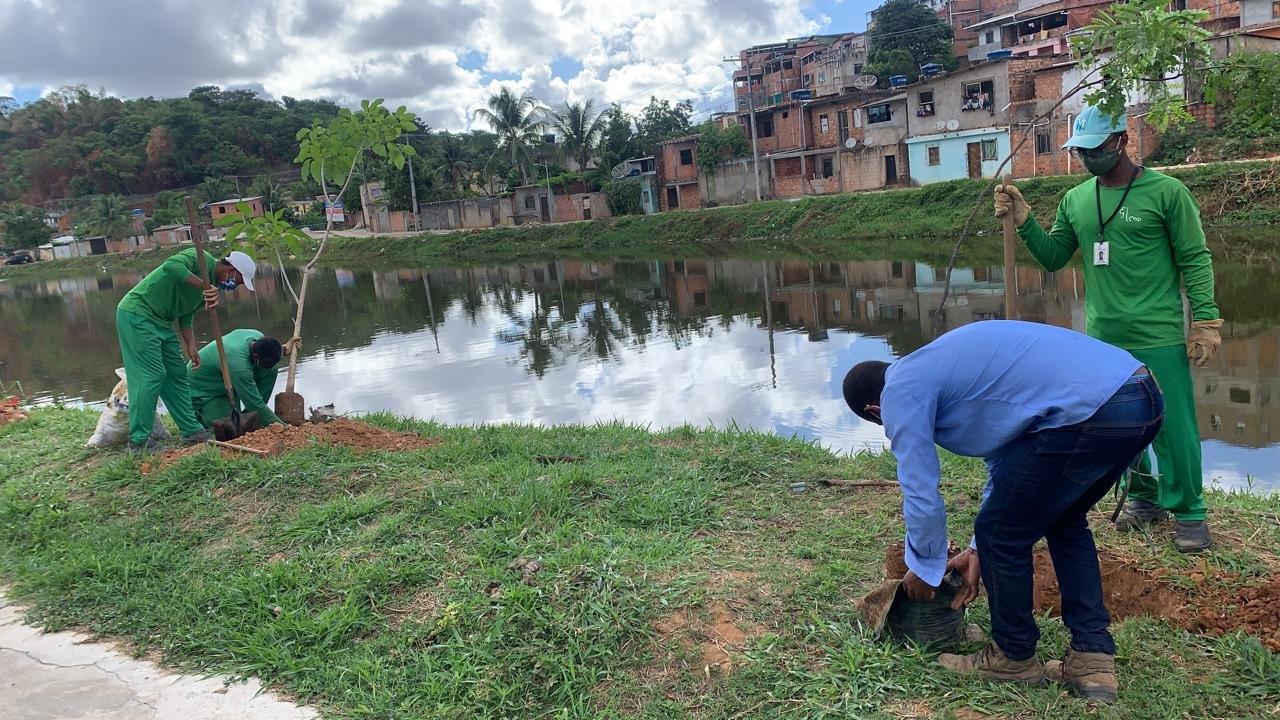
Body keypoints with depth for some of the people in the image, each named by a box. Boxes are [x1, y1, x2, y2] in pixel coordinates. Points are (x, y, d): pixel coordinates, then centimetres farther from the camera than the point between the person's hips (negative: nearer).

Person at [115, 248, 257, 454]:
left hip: (161, 322, 10)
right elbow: (171, 266, -33)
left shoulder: (211, 285, 13)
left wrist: (190, 346, 3)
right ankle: (138, 441, -4)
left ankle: (191, 431, 18)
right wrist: (204, 286, -34)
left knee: (177, 373, 10)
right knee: (151, 376, -10)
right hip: (136, 315, -10)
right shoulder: (202, 260, -14)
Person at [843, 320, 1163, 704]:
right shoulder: (943, 367, 30)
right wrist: (979, 550, 36)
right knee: (1064, 522, 28)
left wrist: (924, 568, 21)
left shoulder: (900, 391, 3)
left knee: (1001, 535, 9)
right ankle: (1092, 659, 28)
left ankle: (1014, 657, 28)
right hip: (1143, 397, 10)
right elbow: (1005, 460, 34)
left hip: (1090, 410, -10)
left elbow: (921, 494, 3)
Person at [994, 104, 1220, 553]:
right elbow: (1053, 257, 11)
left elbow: (1195, 260, -5)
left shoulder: (1166, 192, -7)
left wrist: (1205, 320, -12)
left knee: (1174, 429, 1)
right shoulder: (1075, 201, 7)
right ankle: (1144, 499, 33)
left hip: (1159, 340, -5)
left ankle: (1188, 513, 18)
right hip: (1103, 340, 5)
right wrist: (1024, 221, -4)